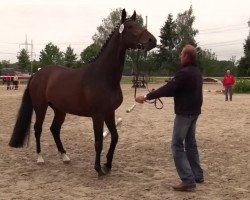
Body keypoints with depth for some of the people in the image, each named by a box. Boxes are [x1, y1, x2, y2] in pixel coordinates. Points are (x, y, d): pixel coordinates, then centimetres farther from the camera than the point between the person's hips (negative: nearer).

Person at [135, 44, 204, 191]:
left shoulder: (185, 73, -20)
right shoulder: (196, 72, 12)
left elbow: (169, 88, -22)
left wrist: (147, 97, -16)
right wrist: (159, 94, 13)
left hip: (184, 113, -10)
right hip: (194, 112, 10)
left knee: (177, 145, -5)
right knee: (191, 143, 18)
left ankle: (188, 180, -8)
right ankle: (197, 175, 24)